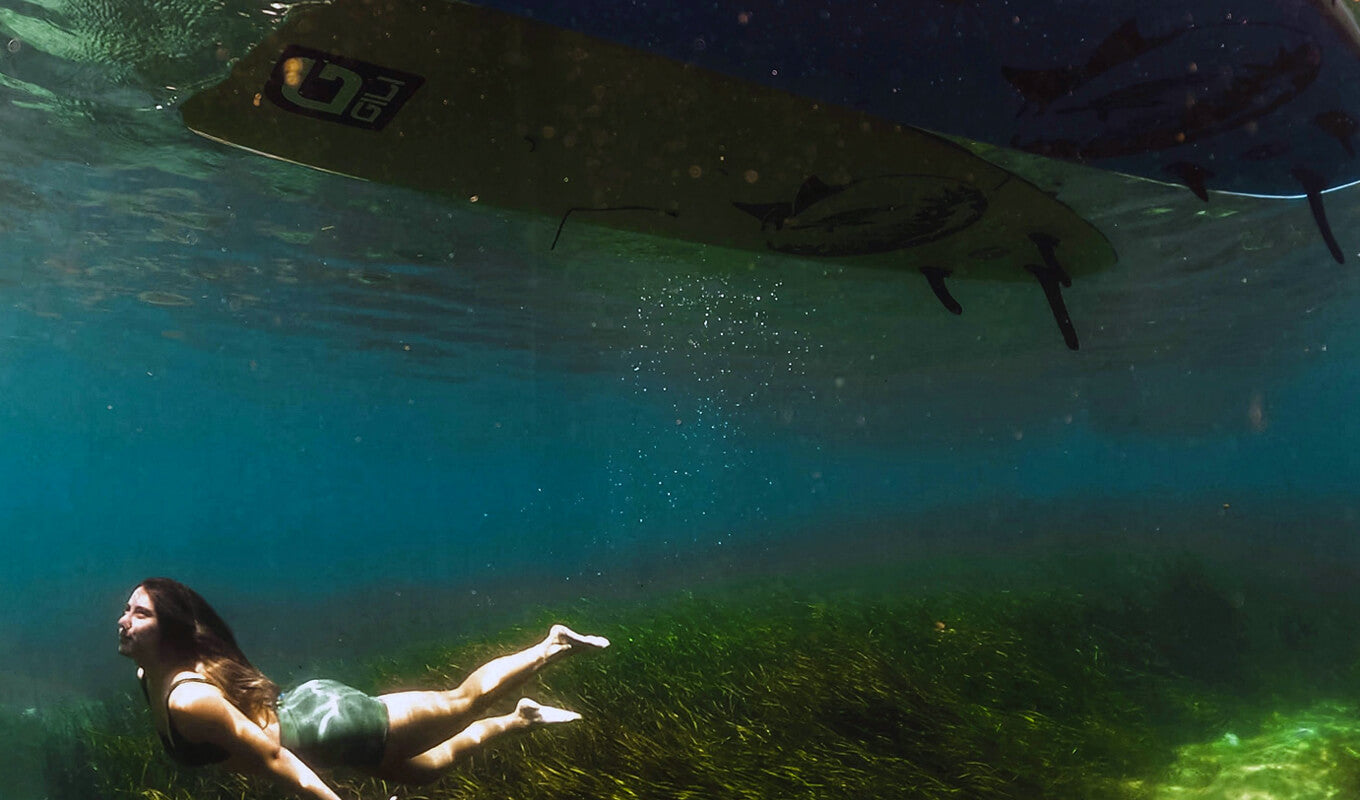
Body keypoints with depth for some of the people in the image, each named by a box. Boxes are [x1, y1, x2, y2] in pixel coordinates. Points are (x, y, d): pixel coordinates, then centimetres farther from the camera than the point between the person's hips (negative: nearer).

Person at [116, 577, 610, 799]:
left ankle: (554, 647, 22)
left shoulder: (189, 700, -29)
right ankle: (519, 720, 40)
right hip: (303, 705, 9)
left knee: (462, 703, 8)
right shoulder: (153, 676, -2)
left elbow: (271, 756, -28)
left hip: (330, 726, -9)